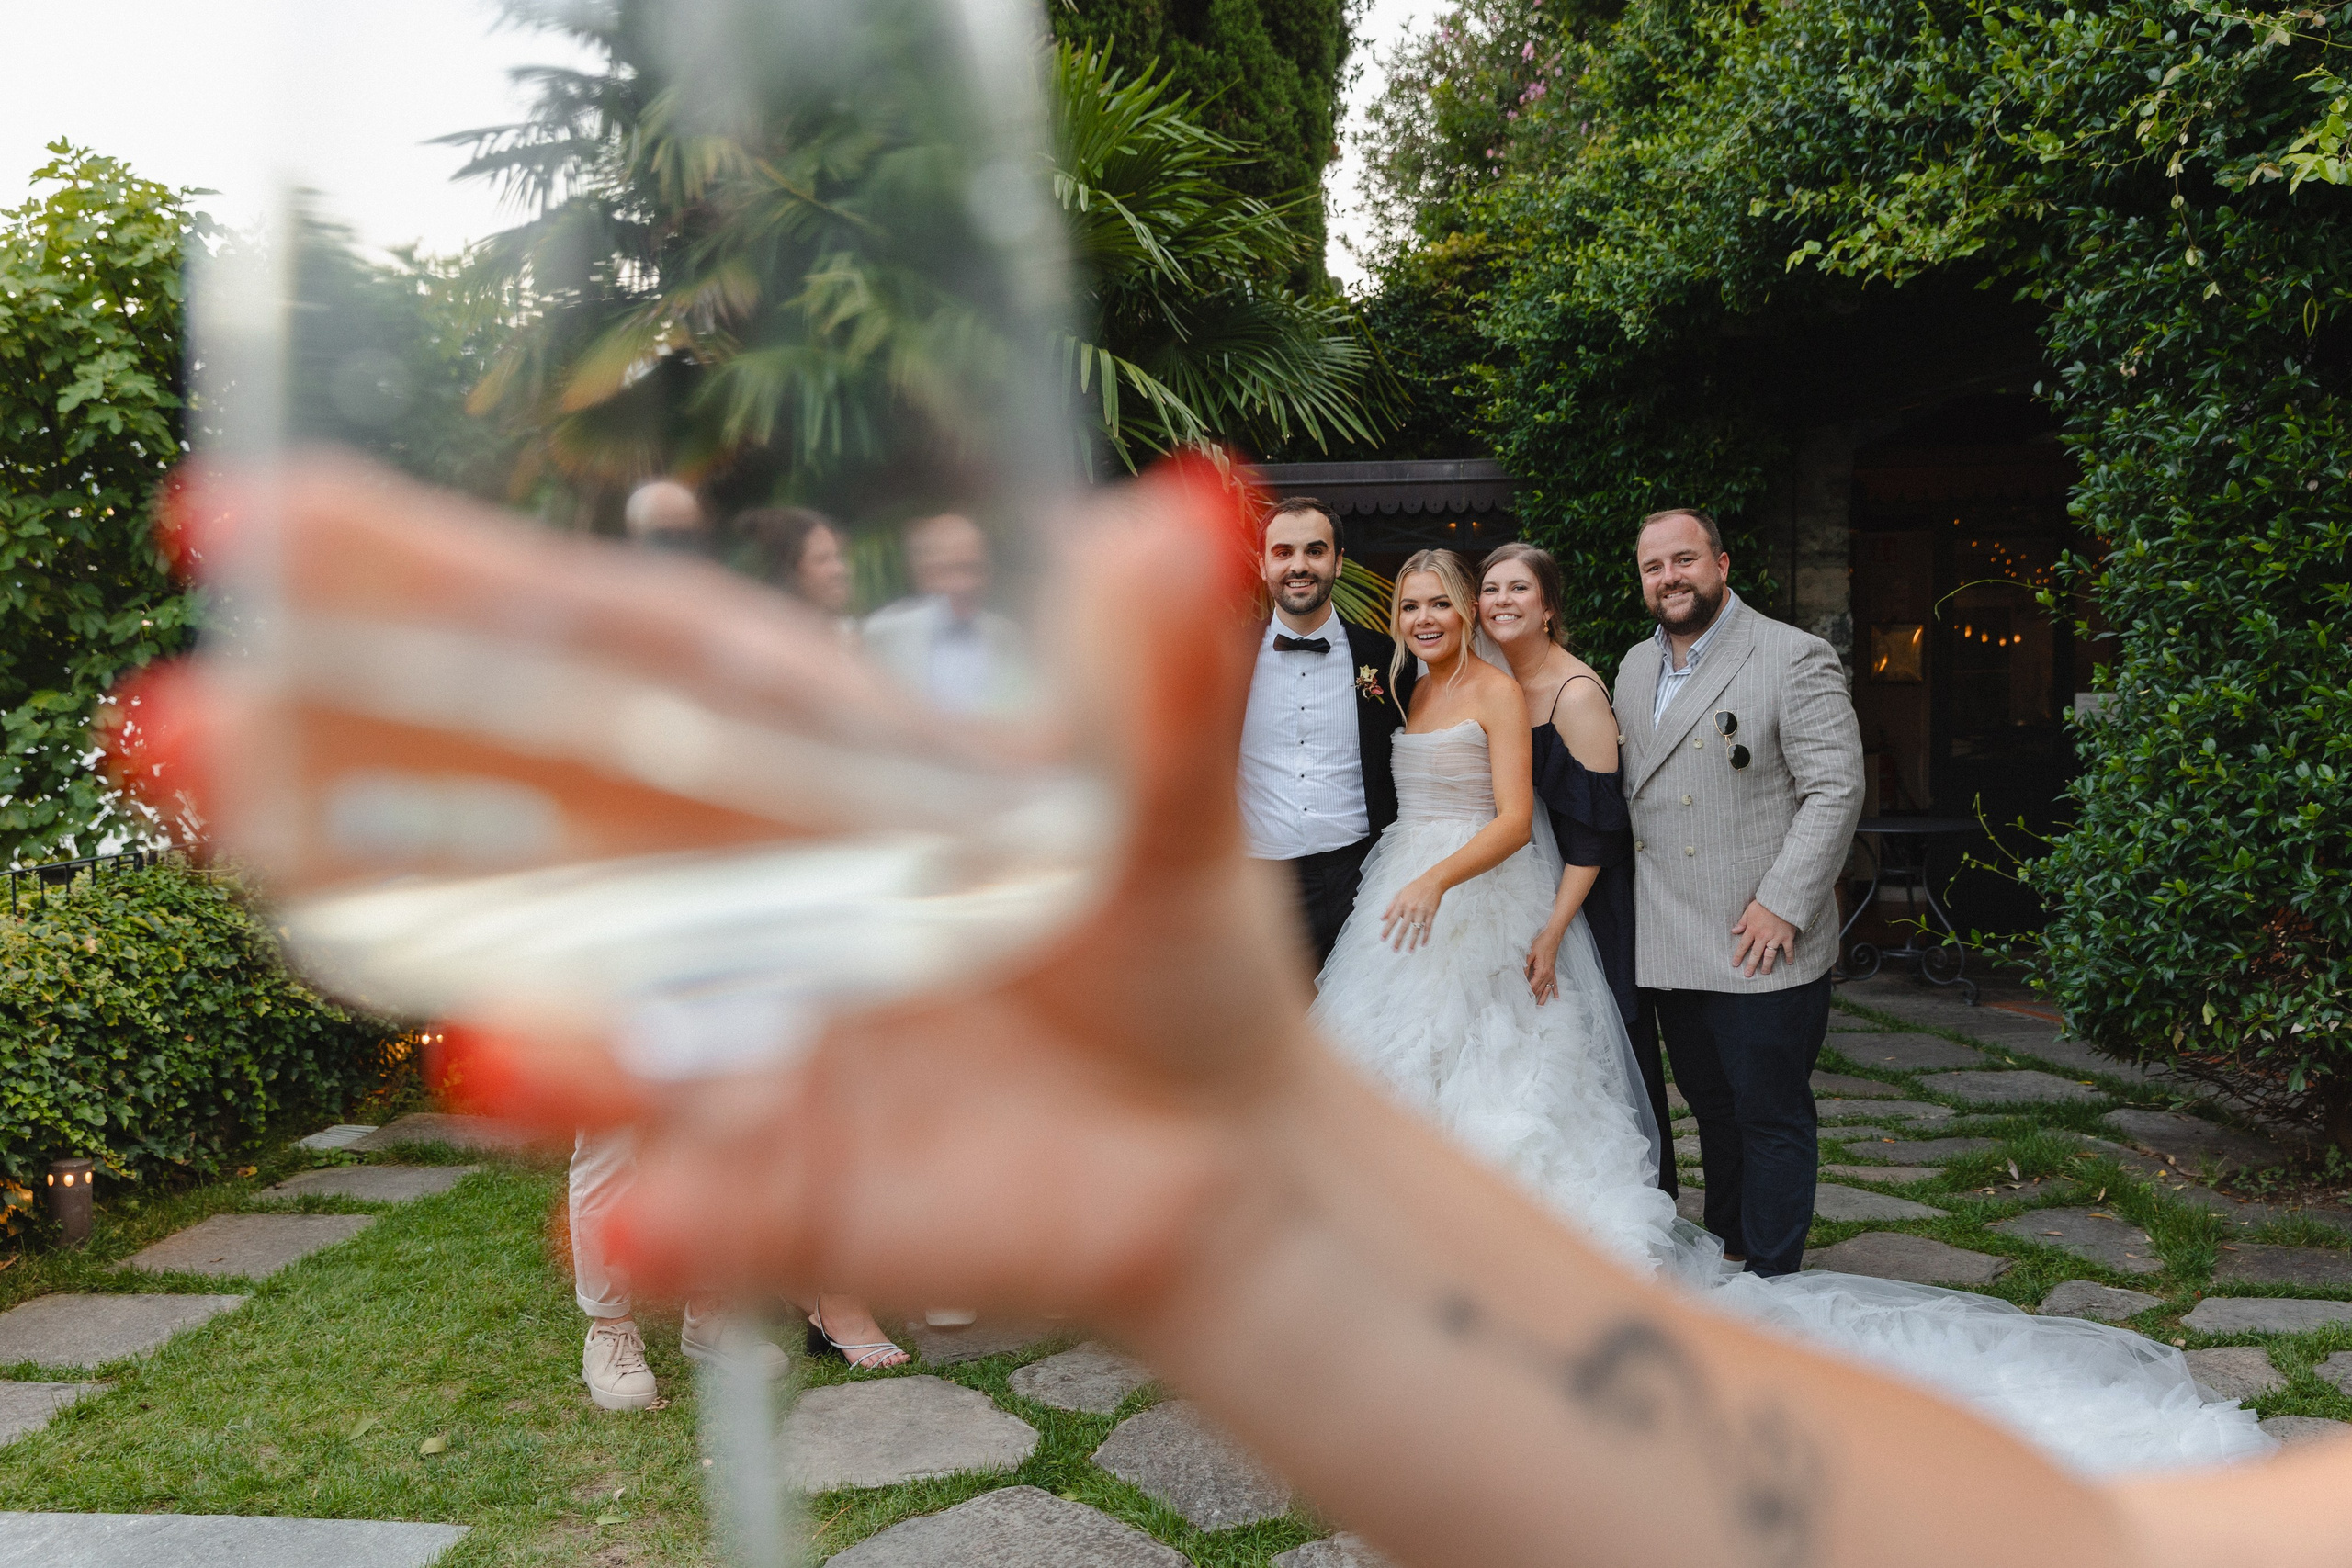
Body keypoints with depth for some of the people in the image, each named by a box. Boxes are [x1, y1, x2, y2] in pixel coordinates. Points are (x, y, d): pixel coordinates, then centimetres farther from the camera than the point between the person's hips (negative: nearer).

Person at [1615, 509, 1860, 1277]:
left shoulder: (1796, 657, -7)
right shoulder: (1635, 668, 14)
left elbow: (1837, 789, -12)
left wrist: (1782, 904, -17)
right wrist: (1640, 907, 11)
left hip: (1762, 948, -6)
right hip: (1669, 947, 6)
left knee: (1771, 1119, 2)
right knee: (1712, 1112, 18)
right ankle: (1723, 1259, 32)